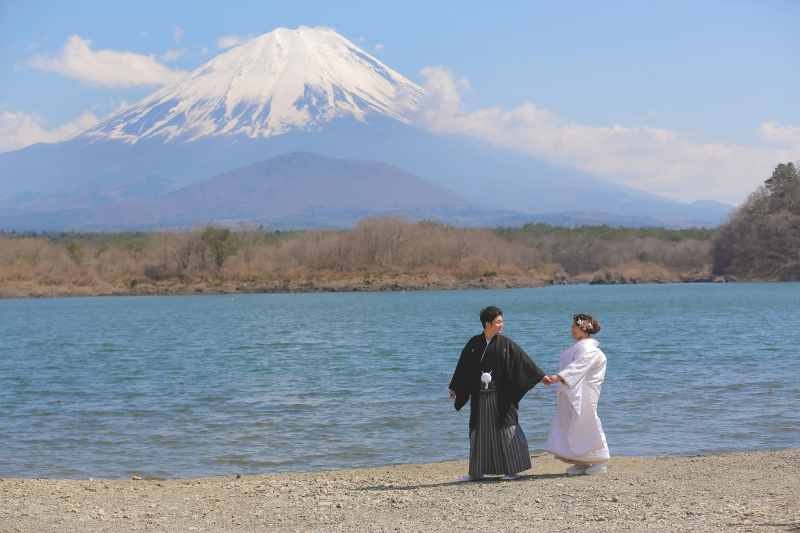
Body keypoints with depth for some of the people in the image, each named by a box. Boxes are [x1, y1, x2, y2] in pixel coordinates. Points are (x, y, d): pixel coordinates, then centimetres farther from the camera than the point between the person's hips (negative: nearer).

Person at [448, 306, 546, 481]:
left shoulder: (506, 344, -2)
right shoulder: (474, 344, 2)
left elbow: (523, 361, -1)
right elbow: (463, 366, 10)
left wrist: (541, 376, -6)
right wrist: (455, 388, 16)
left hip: (500, 396, -2)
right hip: (479, 396, 2)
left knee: (506, 431, 0)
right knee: (479, 432, 8)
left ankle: (512, 470, 8)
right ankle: (477, 471, 17)